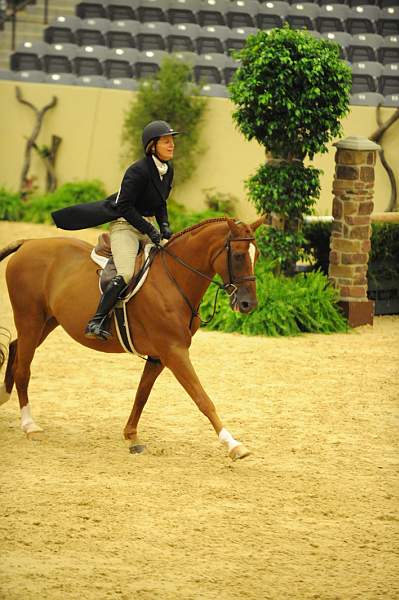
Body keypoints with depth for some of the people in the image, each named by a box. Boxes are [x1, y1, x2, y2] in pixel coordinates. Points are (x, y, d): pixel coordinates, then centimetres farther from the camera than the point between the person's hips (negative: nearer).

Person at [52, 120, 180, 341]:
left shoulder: (168, 170, 7)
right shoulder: (138, 171, -19)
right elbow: (125, 207, -20)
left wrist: (164, 226, 0)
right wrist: (150, 231, -21)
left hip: (147, 225, 9)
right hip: (124, 225, -9)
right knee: (125, 274, -27)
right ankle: (96, 322, -25)